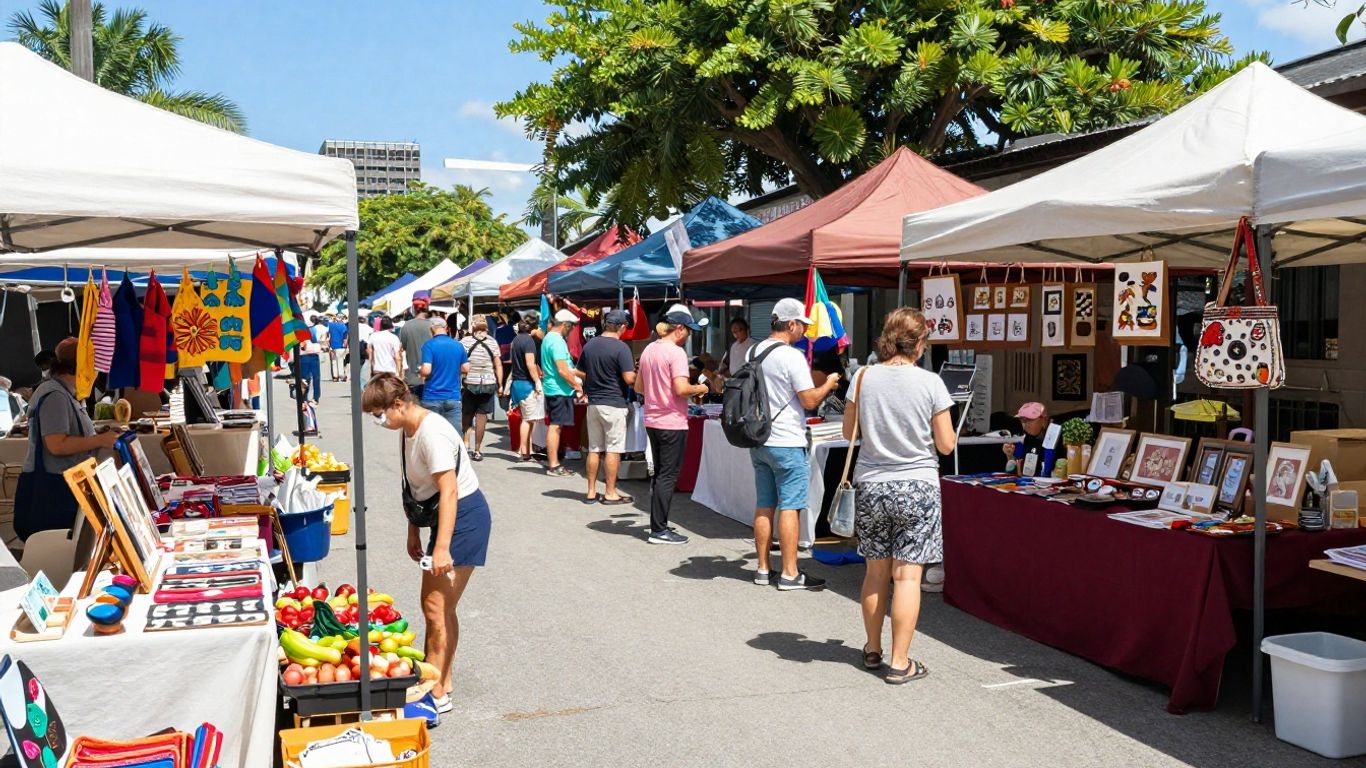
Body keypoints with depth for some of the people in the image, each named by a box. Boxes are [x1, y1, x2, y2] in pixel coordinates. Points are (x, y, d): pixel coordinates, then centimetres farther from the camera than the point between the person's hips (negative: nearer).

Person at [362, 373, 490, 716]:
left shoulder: (433, 433, -23)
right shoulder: (408, 430, 7)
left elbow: (449, 492, -26)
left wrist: (442, 547, -27)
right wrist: (414, 532, 20)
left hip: (463, 517, -10)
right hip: (444, 517, 10)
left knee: (437, 607, -8)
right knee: (434, 605, 14)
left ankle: (437, 693, 1)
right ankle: (441, 681, 24)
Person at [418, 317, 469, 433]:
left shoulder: (429, 345, -9)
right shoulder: (458, 345, 5)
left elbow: (426, 370, -17)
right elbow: (466, 368, 10)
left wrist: (419, 372, 4)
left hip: (432, 398, -3)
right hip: (453, 397, 3)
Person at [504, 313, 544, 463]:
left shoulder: (516, 339, 13)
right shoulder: (529, 340, -15)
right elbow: (530, 363, -22)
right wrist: (537, 381, -19)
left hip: (517, 381, 9)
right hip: (527, 383, -9)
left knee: (526, 418, 15)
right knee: (528, 419, -3)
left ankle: (524, 449, 18)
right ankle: (524, 452, 0)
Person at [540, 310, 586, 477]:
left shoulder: (548, 338, 16)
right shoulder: (557, 341, -17)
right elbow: (563, 371, -22)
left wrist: (582, 374, 21)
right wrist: (578, 386, -13)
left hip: (552, 389, 10)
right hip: (560, 390, -10)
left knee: (554, 426, 16)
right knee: (556, 426, -6)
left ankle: (552, 460, 23)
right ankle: (553, 466, -3)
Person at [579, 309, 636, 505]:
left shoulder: (589, 345, 7)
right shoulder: (621, 347, -14)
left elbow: (581, 372, 14)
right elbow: (629, 378, -19)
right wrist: (637, 373, 1)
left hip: (593, 403, 6)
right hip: (614, 404, -6)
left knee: (594, 449, 11)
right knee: (613, 450, 0)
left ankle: (591, 492, 15)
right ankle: (610, 493, 4)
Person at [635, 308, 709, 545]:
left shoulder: (648, 350, 11)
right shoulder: (676, 352, -15)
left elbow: (639, 387, 17)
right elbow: (681, 389, -23)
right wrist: (700, 389, -6)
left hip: (652, 421, 9)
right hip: (672, 423, -8)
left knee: (659, 474, 17)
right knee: (668, 476, -3)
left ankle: (658, 525, 23)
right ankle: (659, 530, -1)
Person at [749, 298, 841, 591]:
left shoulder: (754, 352, 8)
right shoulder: (792, 357, -15)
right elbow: (809, 400, -15)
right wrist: (829, 383, 3)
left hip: (759, 441, 8)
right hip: (787, 443, -8)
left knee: (764, 506, 11)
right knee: (789, 508, -2)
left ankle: (763, 569, 17)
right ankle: (789, 574, 1)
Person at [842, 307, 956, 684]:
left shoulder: (864, 377, -3)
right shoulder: (930, 383, -11)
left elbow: (849, 432, 7)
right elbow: (946, 444, -5)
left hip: (871, 486, 3)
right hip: (917, 488, -3)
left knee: (876, 572, 16)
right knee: (907, 575, 1)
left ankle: (872, 649, 30)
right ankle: (900, 662, 4)